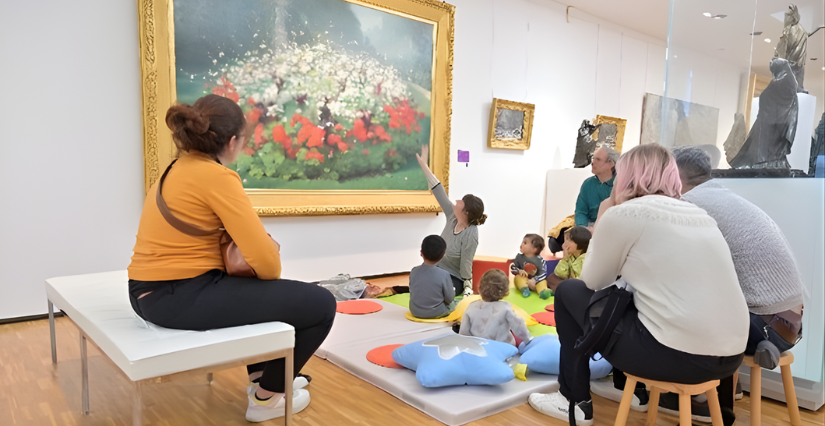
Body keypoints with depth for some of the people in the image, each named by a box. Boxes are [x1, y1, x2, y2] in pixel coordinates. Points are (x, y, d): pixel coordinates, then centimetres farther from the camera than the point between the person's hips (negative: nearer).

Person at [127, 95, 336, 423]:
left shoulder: (177, 169, 11)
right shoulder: (216, 176, -17)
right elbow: (265, 261, -22)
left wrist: (264, 243, 2)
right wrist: (272, 273, 0)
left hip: (153, 292, 10)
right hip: (181, 298, -10)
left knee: (259, 289, 34)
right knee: (320, 304, -4)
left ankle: (260, 372, 41)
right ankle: (267, 398, 15)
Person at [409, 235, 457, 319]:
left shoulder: (414, 271, -10)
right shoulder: (444, 275, -21)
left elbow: (412, 292, 2)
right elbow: (449, 299, -12)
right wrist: (453, 291, 11)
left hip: (415, 312, 5)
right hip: (435, 313, -5)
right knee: (454, 303, 23)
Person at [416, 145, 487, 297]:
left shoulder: (470, 235, -25)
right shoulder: (453, 217, -6)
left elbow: (466, 265, -20)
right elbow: (439, 191, -4)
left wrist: (468, 291, -18)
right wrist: (423, 165, -1)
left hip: (454, 278, -6)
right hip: (438, 270, 7)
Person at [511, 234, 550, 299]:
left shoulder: (540, 260, -8)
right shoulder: (519, 257, 1)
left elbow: (543, 273, -14)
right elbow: (512, 268, 1)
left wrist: (534, 280, -30)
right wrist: (519, 271, -21)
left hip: (535, 282, -1)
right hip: (523, 280, 1)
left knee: (543, 281, -26)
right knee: (518, 277, -26)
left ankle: (543, 291, -51)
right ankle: (524, 289, -48)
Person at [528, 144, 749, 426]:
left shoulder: (623, 214, -6)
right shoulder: (700, 215, 14)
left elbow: (593, 283, 7)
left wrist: (602, 222, 16)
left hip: (676, 356, -7)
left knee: (569, 291, 12)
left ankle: (575, 401, 20)